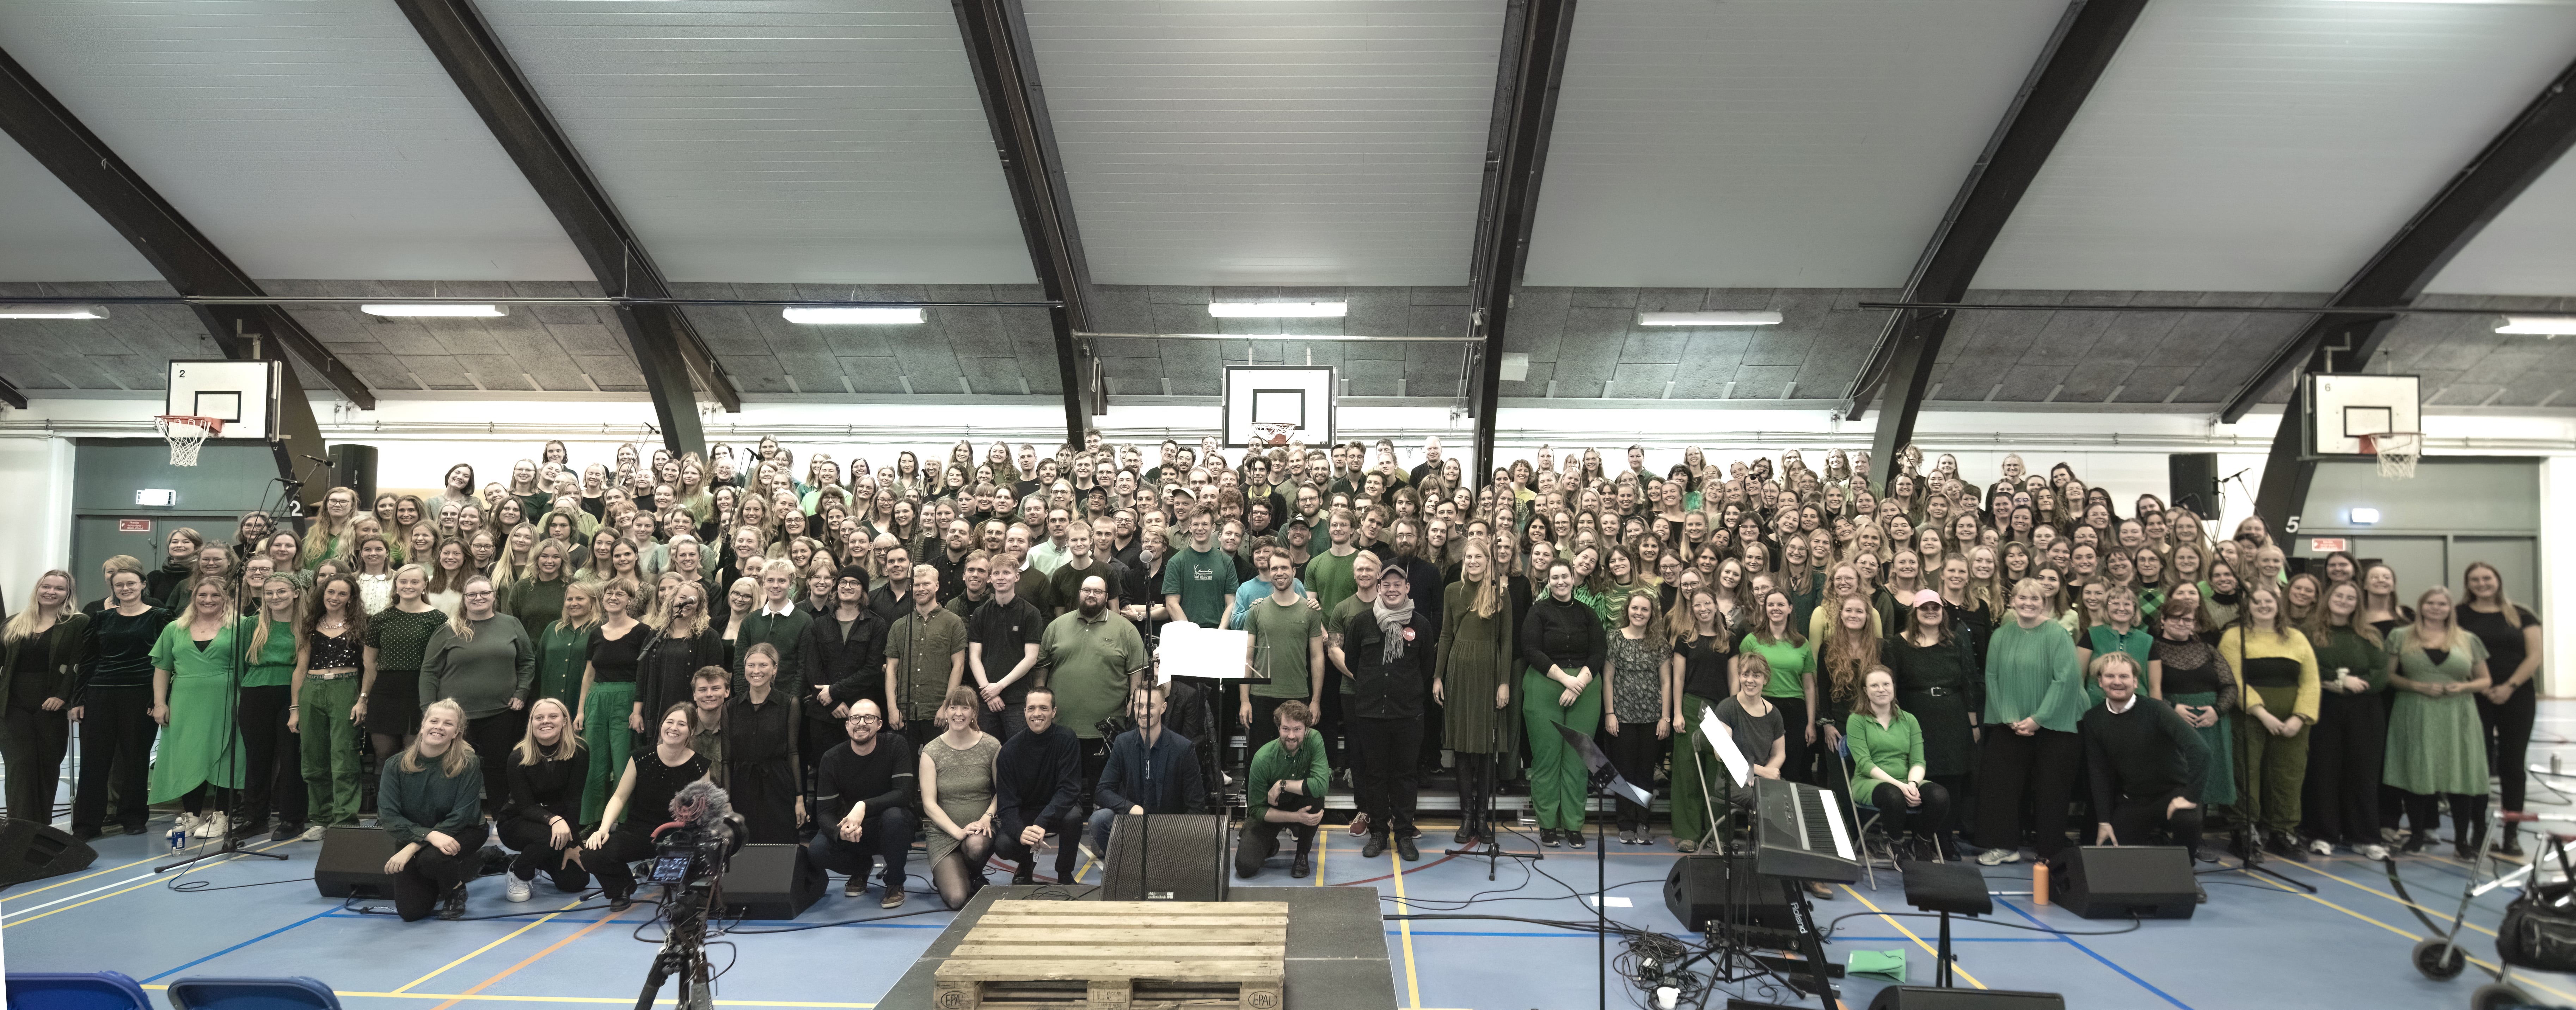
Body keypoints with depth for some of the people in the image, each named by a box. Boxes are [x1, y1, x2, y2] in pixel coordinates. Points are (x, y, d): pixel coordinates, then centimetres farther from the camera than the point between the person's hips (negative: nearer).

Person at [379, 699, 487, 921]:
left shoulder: (468, 765, -16)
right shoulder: (396, 765, -9)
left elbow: (461, 817, -19)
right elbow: (388, 817, -15)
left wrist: (414, 847, -27)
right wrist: (429, 835, -31)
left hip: (459, 834, -3)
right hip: (413, 835, 3)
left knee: (432, 859, -36)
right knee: (410, 911, -7)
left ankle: (455, 893, -1)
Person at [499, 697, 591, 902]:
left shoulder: (579, 752, -16)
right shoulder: (519, 757, -18)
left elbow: (574, 800, -15)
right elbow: (525, 806, -21)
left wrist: (573, 844, -21)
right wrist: (553, 820, -42)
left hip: (562, 820, 3)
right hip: (518, 823, -3)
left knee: (576, 882, -9)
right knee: (550, 837, -36)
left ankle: (545, 862, 24)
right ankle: (517, 873, -5)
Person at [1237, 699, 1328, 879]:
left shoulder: (1314, 741, -22)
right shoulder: (1263, 759, -26)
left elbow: (1322, 785, -36)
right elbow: (1256, 810, -18)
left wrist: (1282, 785, -30)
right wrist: (1295, 817, -29)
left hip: (1301, 807, 1)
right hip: (1269, 813, -1)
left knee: (1314, 789, -32)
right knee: (1245, 867, -22)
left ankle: (1303, 854, -10)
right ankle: (1270, 844, 15)